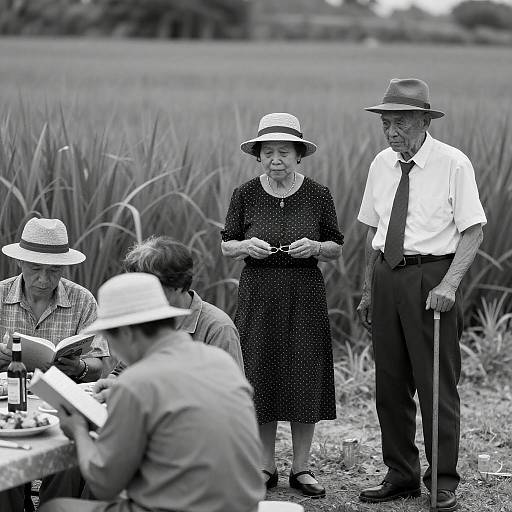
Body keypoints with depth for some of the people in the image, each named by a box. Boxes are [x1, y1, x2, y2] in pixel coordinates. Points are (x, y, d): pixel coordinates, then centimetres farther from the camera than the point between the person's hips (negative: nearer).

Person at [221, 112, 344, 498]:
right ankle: (266, 467, 16)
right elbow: (226, 246, 7)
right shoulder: (245, 195, 0)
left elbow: (337, 249, 6)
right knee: (260, 378, 3)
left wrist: (316, 247, -14)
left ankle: (301, 468, 13)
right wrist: (246, 246, -14)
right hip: (258, 294, 0)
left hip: (305, 294, 0)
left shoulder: (318, 195, 0)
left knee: (305, 378, 2)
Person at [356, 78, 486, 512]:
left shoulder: (453, 164, -7)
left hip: (432, 275, -5)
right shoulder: (381, 164, 10)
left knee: (437, 384, -2)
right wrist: (369, 290, 12)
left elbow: (473, 231, -9)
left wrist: (449, 284, -19)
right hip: (387, 276, 6)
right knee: (390, 383, 10)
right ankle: (401, 476, 22)